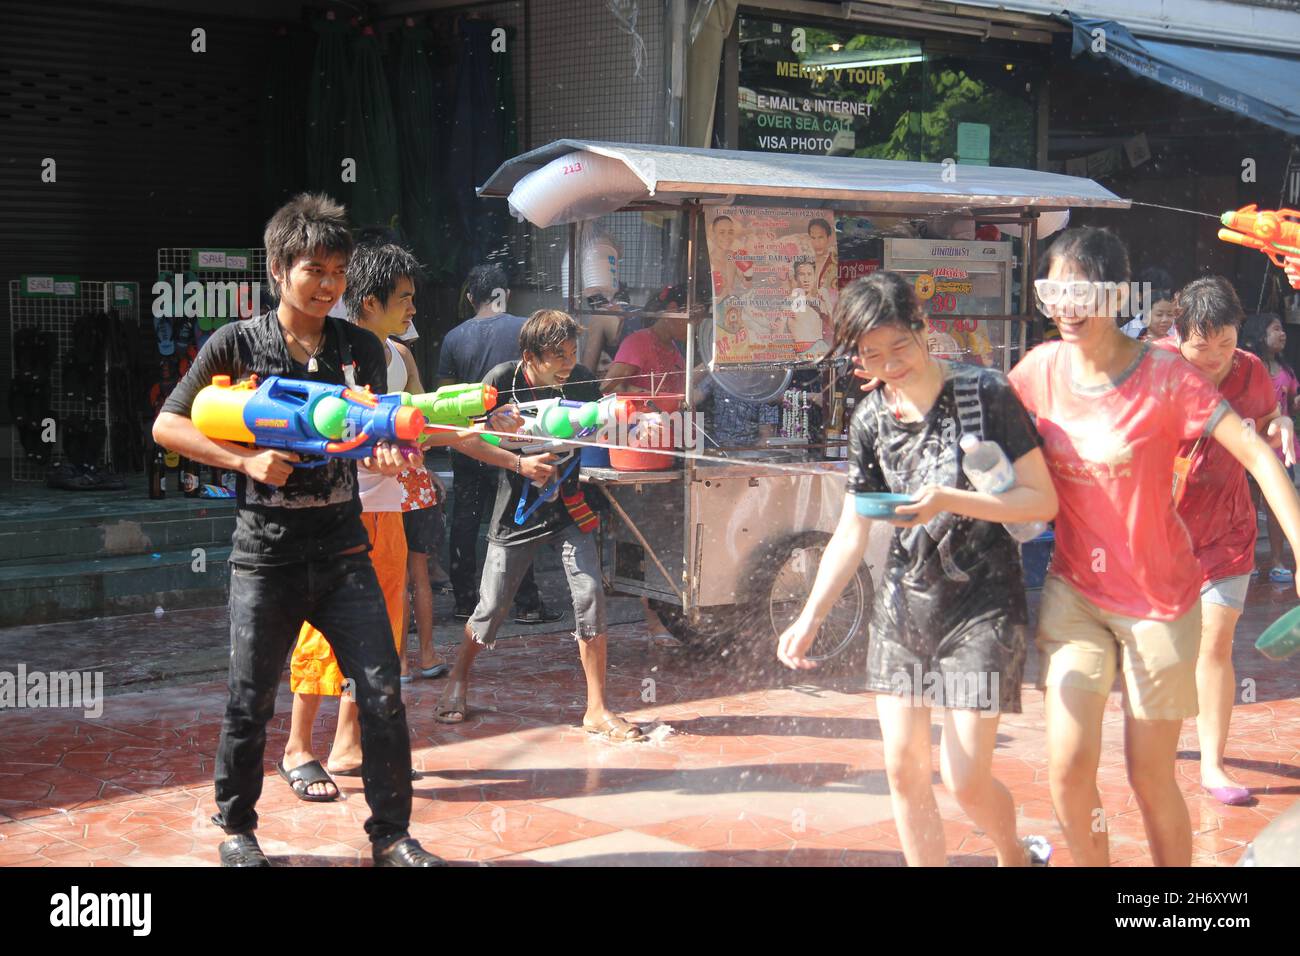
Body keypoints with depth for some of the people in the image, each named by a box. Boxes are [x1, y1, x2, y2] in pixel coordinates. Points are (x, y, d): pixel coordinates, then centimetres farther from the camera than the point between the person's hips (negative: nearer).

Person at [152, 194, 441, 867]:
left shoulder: (361, 348, 6)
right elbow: (167, 425, -1)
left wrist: (384, 453, -21)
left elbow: (374, 434, 3)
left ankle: (391, 835, 8)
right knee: (250, 702, 5)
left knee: (382, 691, -4)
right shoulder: (236, 344, -2)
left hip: (343, 550, 2)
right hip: (265, 553, -2)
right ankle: (236, 828, 27)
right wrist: (245, 461, -13)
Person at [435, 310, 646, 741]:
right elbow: (465, 438, -10)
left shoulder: (579, 381, -7)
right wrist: (520, 464, -18)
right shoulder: (504, 380, -14)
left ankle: (597, 710, -2)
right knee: (491, 607, 4)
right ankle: (458, 680, 33)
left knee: (590, 596, -11)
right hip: (517, 508, -1)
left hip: (568, 507, 2)